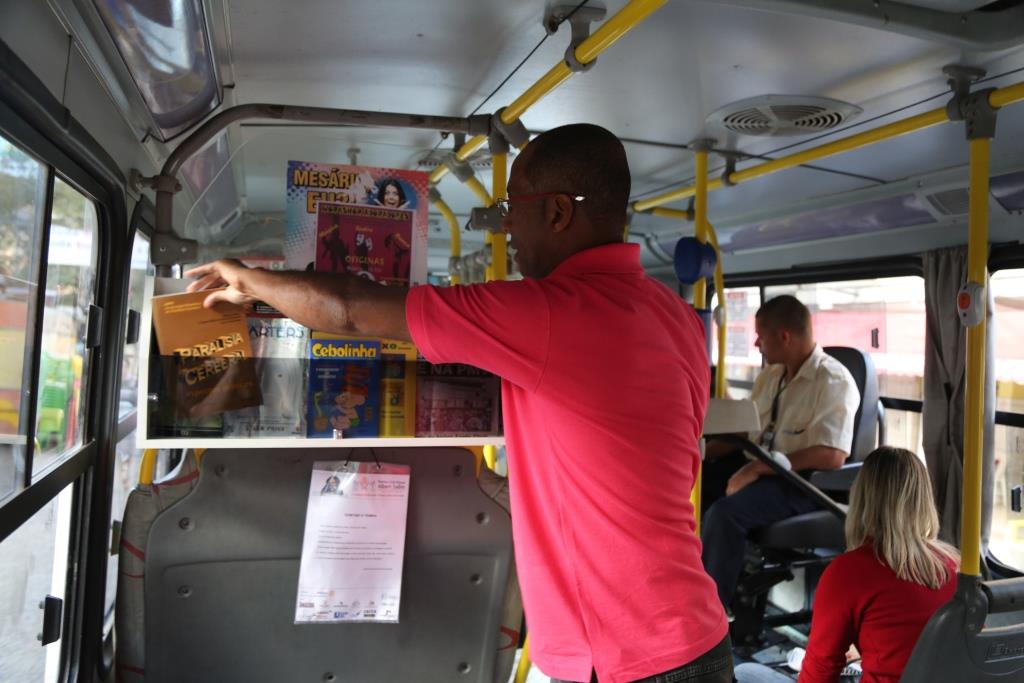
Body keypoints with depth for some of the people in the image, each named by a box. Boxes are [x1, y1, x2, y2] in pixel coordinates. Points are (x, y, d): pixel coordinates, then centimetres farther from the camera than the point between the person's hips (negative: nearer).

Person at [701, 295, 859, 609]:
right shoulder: (770, 376, 11)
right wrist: (705, 451, -1)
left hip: (802, 483, -8)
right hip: (757, 468, 8)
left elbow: (832, 456, -25)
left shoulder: (833, 381, -14)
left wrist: (758, 468, -26)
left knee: (726, 511, -31)